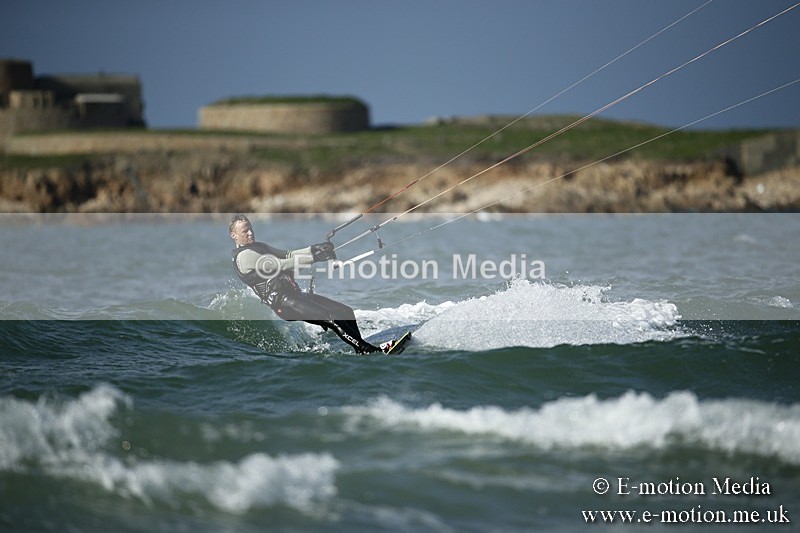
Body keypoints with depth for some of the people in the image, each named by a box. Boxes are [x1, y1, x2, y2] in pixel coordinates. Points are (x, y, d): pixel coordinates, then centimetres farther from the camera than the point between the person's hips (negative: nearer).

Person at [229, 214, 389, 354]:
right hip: (282, 301, -10)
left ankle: (360, 354, -1)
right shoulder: (243, 256, -8)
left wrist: (314, 249, -2)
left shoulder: (259, 247, 23)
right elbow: (278, 265, -16)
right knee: (332, 318, -23)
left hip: (294, 294, 10)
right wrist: (312, 257, -19)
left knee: (346, 312, 1)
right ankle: (368, 350, -26)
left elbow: (287, 255, 14)